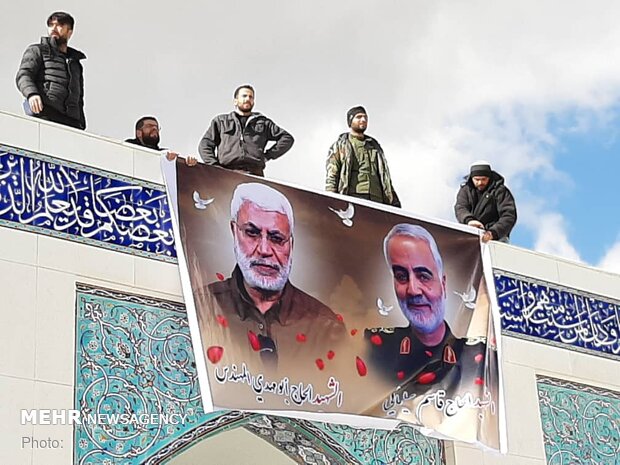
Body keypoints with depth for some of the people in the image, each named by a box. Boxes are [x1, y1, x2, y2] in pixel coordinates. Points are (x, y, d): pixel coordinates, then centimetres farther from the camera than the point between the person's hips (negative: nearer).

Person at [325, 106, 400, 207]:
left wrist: (394, 201, 13)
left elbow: (385, 176, 25)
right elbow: (331, 176, 6)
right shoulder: (340, 145, 16)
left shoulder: (375, 146, 29)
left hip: (376, 200, 4)